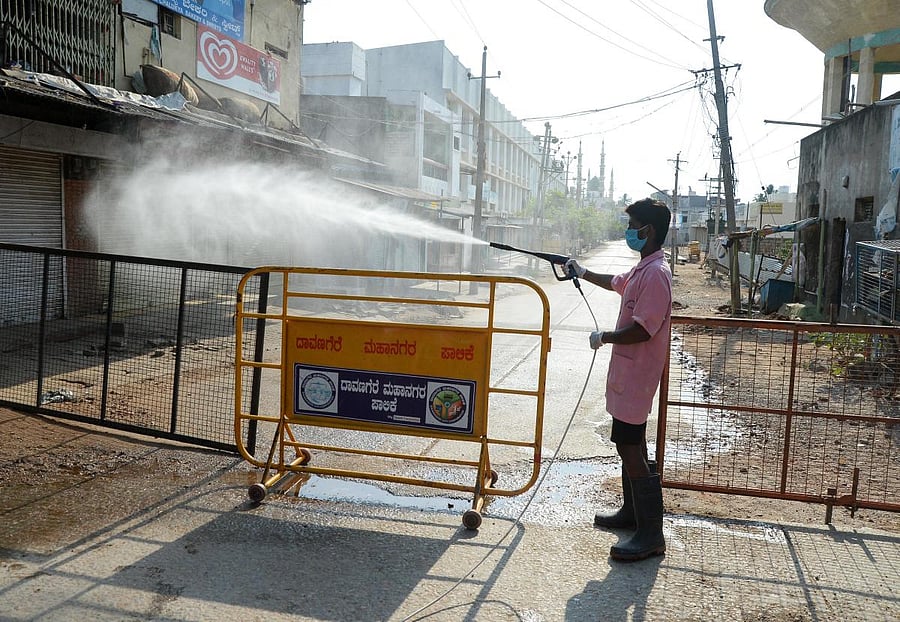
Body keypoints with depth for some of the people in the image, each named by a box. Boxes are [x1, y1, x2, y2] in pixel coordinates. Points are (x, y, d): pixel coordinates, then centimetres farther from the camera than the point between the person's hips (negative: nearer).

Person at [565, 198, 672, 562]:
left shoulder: (656, 274, -21)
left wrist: (603, 337, -13)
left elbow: (642, 329, -27)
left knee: (630, 449, -8)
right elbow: (617, 284, 35)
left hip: (635, 377, -11)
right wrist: (583, 274, 37)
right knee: (630, 444, 19)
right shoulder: (642, 269, 12)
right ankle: (632, 511, 33)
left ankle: (651, 534, 0)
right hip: (629, 373, 11)